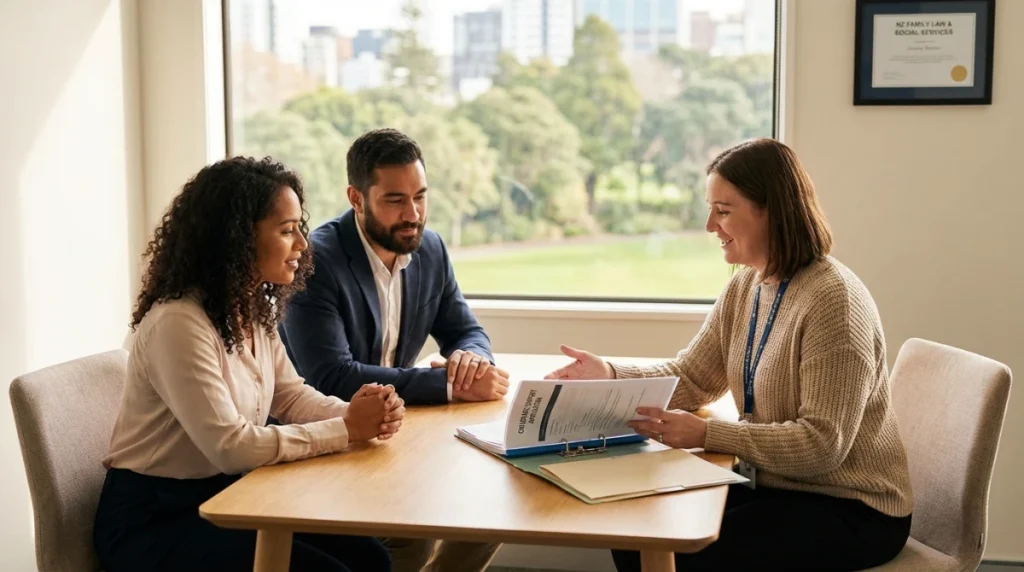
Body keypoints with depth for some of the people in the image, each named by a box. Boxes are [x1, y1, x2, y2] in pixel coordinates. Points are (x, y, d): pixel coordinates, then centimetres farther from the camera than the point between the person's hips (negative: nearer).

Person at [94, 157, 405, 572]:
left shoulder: (255, 310, 3)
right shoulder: (178, 323, -26)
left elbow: (291, 396, 7)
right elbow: (232, 447, -29)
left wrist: (361, 416, -14)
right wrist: (346, 430, -23)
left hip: (224, 496, 8)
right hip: (153, 520, -8)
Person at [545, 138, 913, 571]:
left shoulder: (833, 301, -23)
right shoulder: (744, 287, 4)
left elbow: (822, 443, -26)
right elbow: (691, 378, 8)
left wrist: (706, 434, -31)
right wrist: (609, 374, -9)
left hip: (851, 509, -7)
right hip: (774, 486, 8)